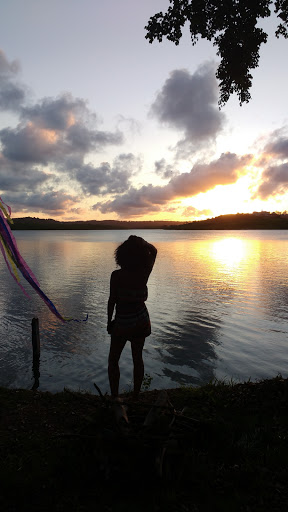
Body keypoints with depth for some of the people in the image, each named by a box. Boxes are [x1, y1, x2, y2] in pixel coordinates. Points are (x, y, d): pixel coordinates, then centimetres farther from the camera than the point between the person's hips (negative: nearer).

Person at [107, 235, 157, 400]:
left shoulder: (117, 275, -19)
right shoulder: (143, 274, -10)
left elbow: (112, 300, -12)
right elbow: (153, 252, 6)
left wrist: (109, 321, -1)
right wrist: (140, 243, 2)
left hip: (122, 323, -4)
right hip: (141, 321, 4)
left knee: (113, 360, 14)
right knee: (137, 358, 18)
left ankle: (114, 397, 18)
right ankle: (136, 396, 28)